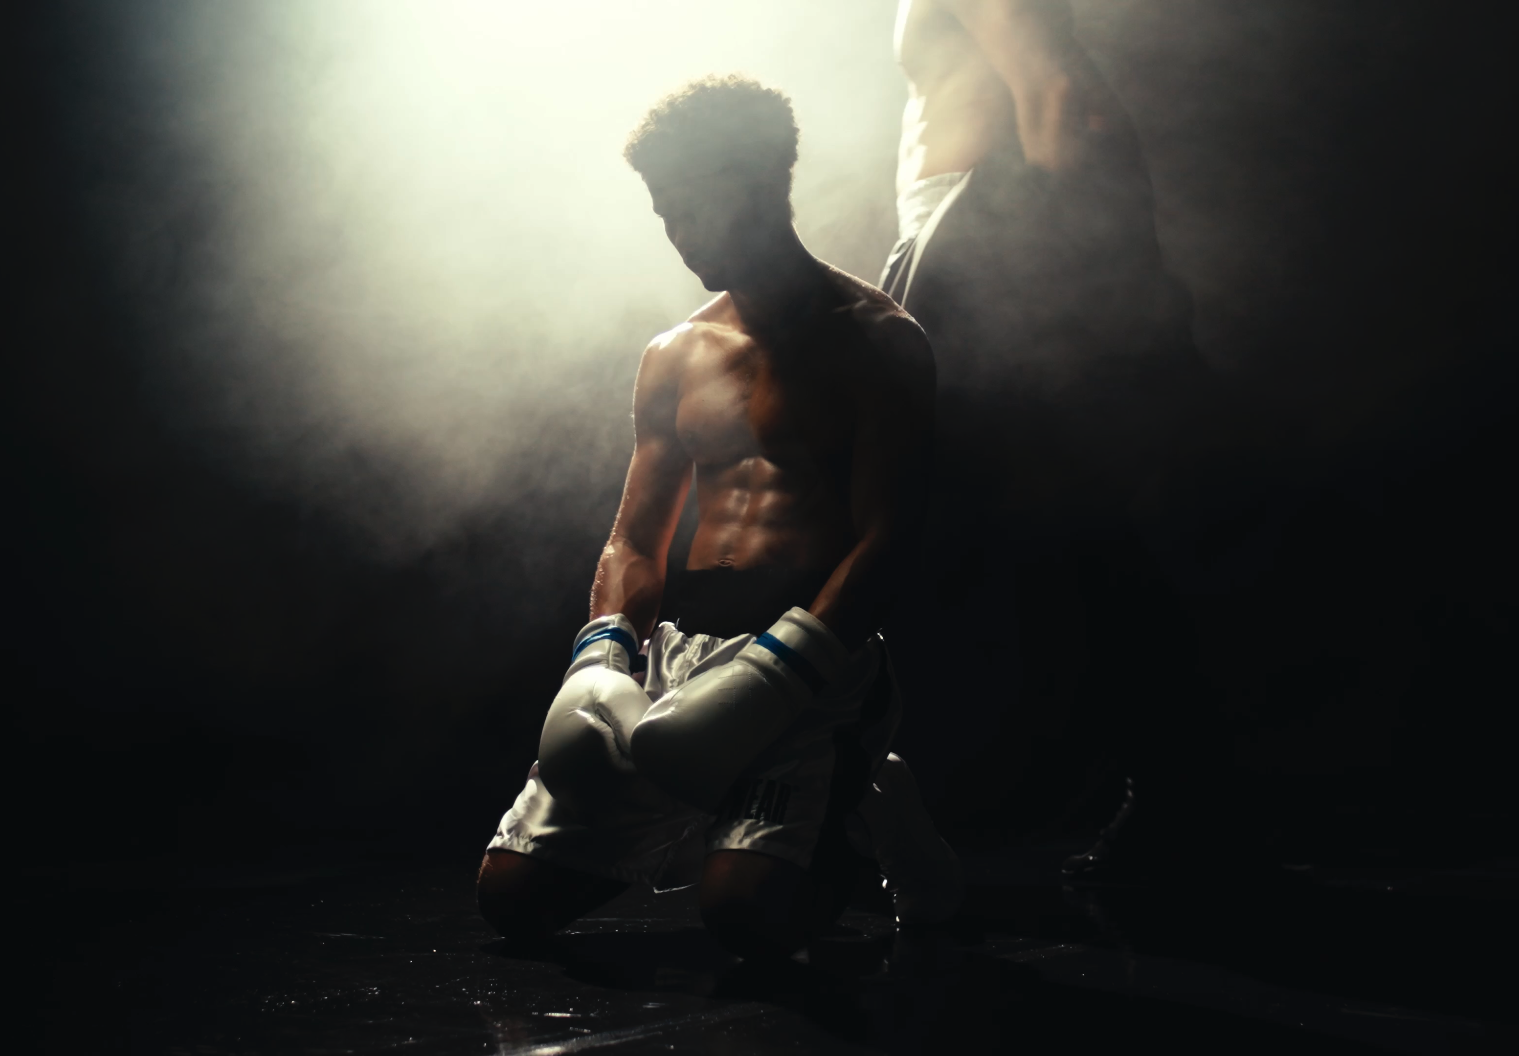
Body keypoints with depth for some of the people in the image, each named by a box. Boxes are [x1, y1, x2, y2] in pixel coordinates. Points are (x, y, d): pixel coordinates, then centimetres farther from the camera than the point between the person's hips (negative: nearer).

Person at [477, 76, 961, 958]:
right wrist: (603, 659, -4)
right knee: (513, 893, -7)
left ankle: (858, 816, 4)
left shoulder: (878, 340, 1)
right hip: (683, 653, 6)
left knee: (748, 910, -28)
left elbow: (885, 543, -8)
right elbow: (634, 543, 18)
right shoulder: (674, 358, 19)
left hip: (815, 654, -5)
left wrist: (772, 674, -22)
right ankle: (708, 826, 15)